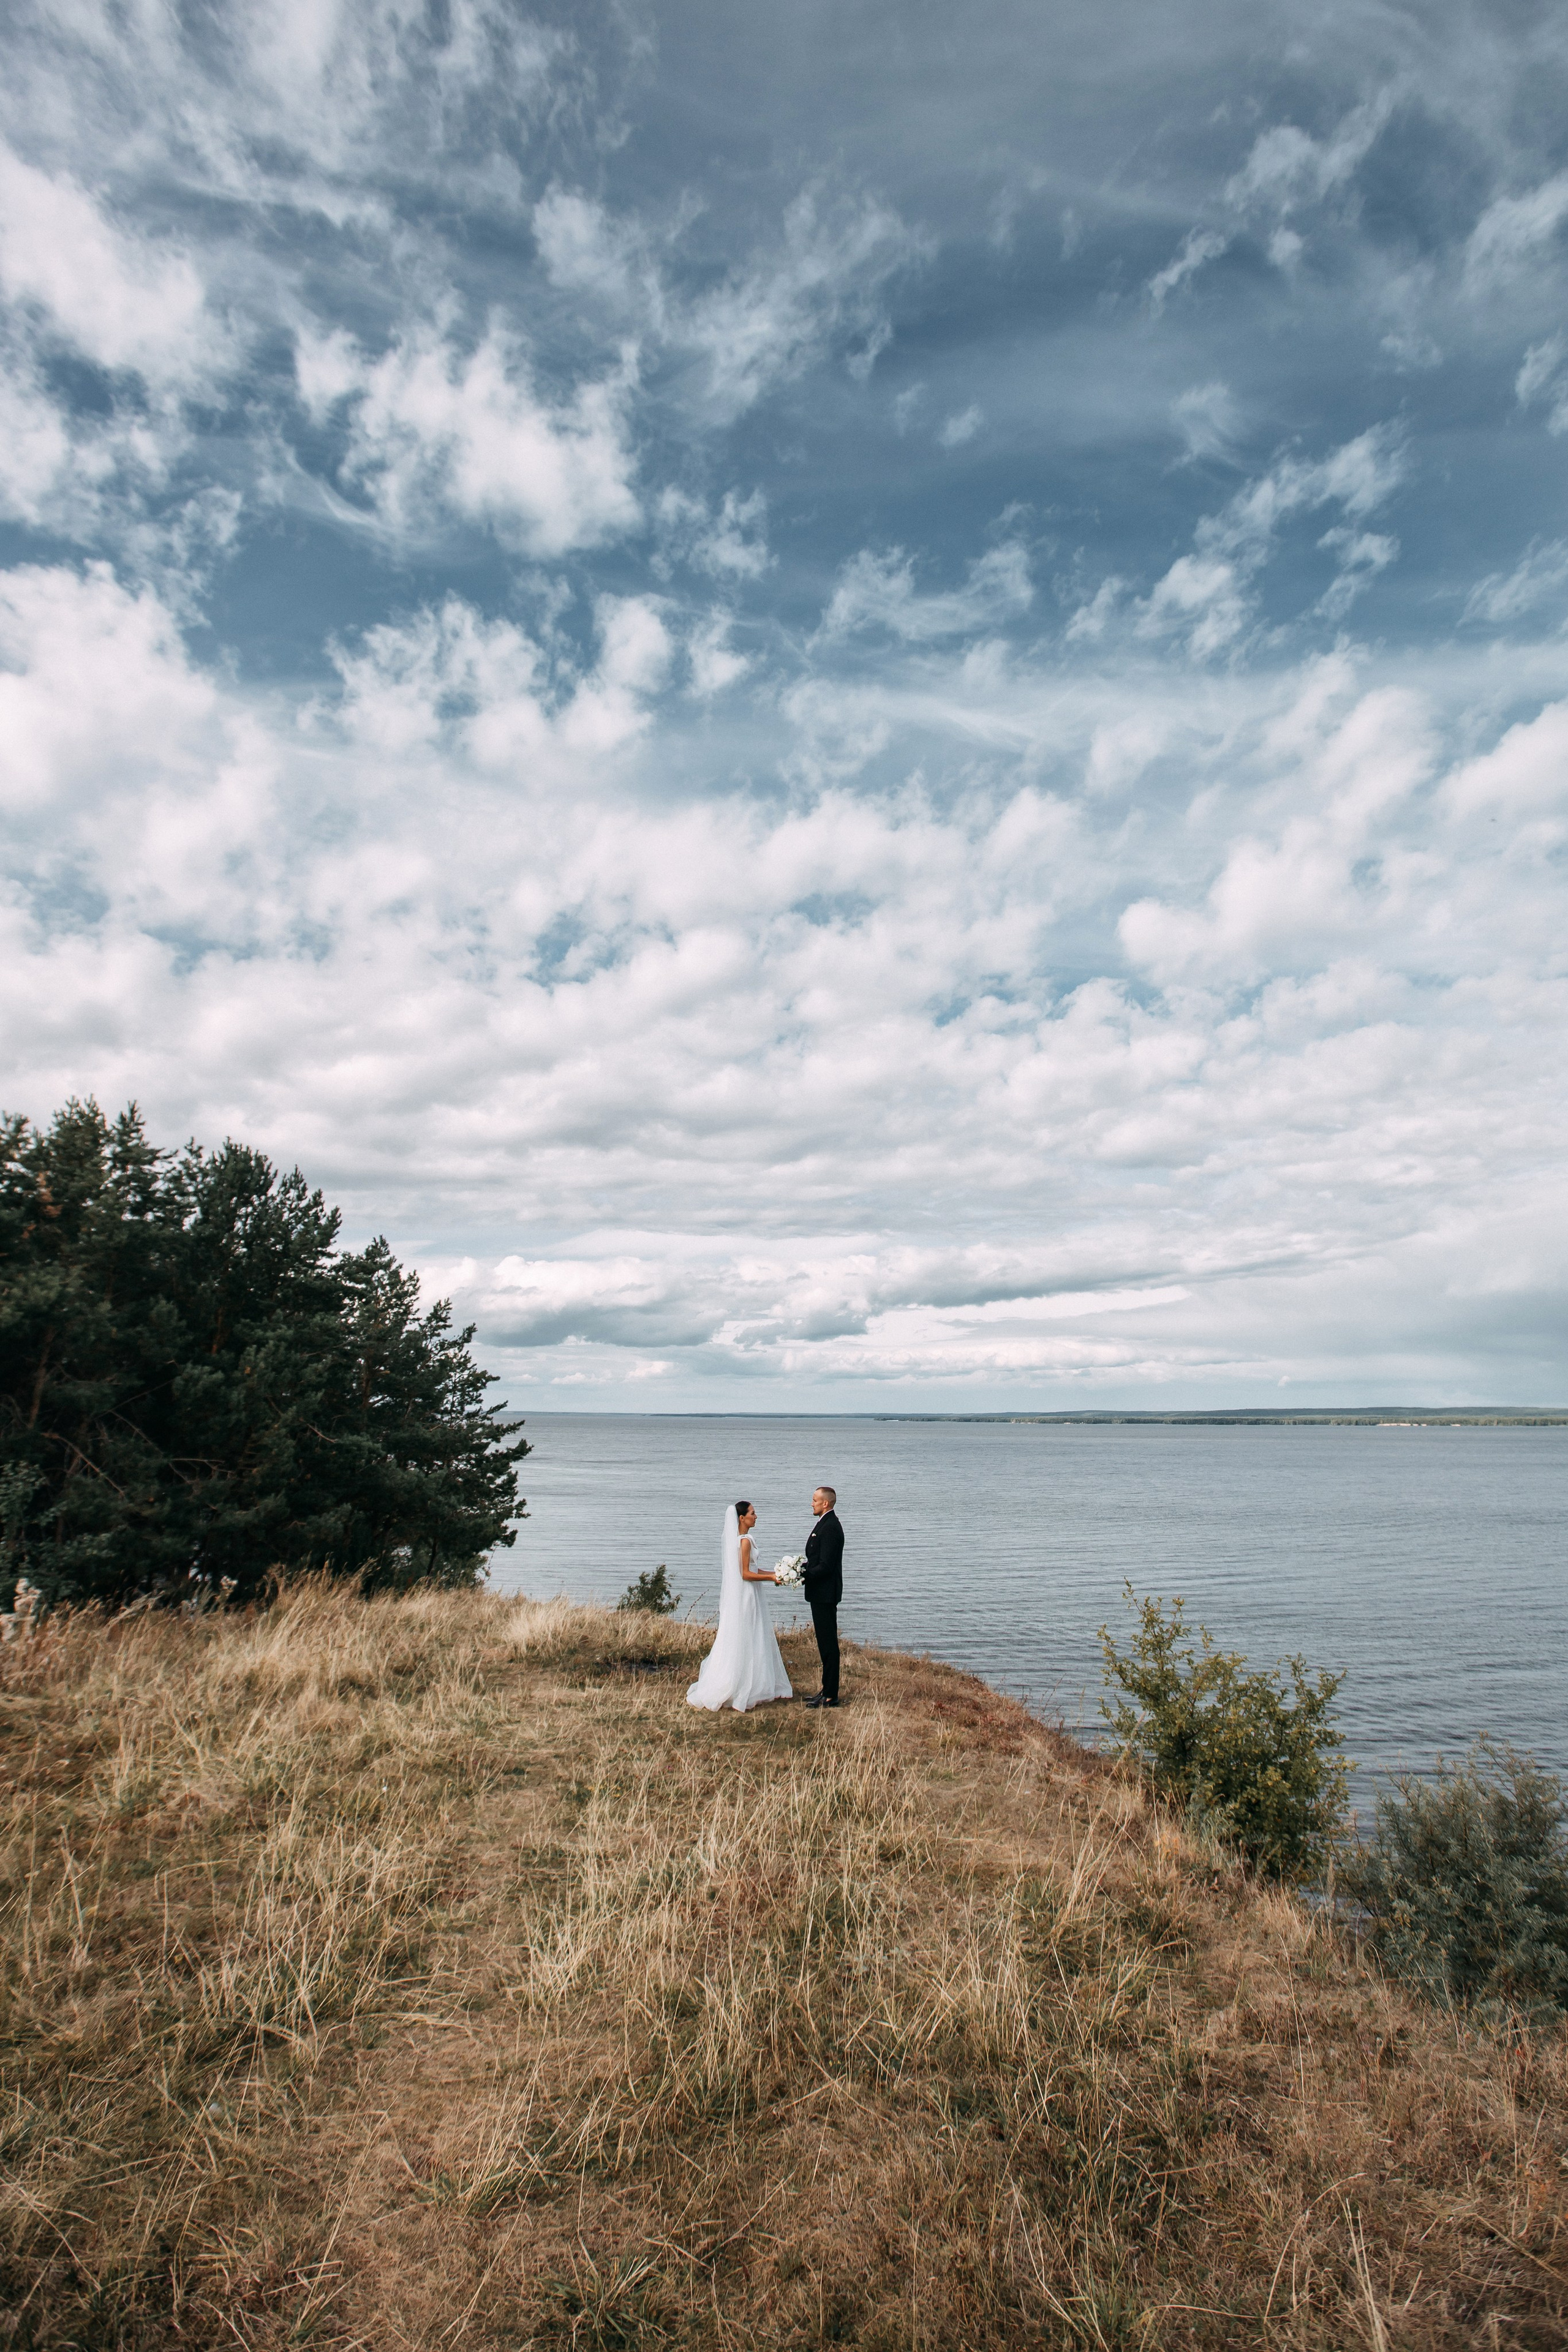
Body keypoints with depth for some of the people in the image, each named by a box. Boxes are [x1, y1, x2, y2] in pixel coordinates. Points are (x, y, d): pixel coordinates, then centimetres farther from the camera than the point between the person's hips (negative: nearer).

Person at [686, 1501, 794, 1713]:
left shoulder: (740, 1539, 11)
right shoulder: (745, 1541, -18)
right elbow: (746, 1574, -20)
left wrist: (774, 1572, 13)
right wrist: (772, 1577, -14)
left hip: (744, 1596, 10)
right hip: (745, 1597, -10)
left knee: (753, 1644, 13)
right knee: (744, 1645, -2)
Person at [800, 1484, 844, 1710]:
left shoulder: (829, 1527, -19)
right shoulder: (826, 1524, 15)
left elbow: (825, 1566, -23)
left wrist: (803, 1576, -19)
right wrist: (803, 1569, 8)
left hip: (825, 1595, -11)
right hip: (821, 1594, 11)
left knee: (828, 1644, -4)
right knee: (826, 1643, 15)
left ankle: (831, 1696, 2)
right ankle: (827, 1690, 23)